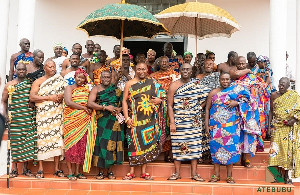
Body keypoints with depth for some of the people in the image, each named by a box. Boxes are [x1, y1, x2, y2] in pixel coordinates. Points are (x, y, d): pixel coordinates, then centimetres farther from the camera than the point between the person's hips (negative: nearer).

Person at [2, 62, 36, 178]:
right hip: (15, 117, -1)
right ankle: (14, 169, 8)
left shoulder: (30, 84, 9)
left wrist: (33, 104, -4)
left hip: (28, 117, 1)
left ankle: (25, 168, 10)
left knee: (28, 141, 1)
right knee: (15, 141, 0)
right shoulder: (9, 85, 7)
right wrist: (4, 114, -2)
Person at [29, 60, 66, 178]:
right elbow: (31, 97, -5)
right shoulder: (38, 82, 7)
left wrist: (61, 96, -11)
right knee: (42, 139, -5)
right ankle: (40, 169, 1)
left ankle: (56, 168, 5)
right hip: (43, 114, -1)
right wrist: (49, 97, -11)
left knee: (57, 137, -1)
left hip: (57, 114, 2)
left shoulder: (60, 80, 13)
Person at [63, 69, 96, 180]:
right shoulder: (69, 88, 4)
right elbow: (68, 102, -11)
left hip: (83, 121, 5)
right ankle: (70, 173, -1)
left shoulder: (86, 90, 18)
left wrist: (89, 110, -5)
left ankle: (77, 172, 10)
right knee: (71, 145, -6)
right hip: (71, 120, -4)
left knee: (82, 146, 3)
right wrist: (84, 108, -10)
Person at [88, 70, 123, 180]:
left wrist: (119, 109, -9)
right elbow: (90, 103, -9)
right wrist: (106, 107, -15)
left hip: (114, 121, 2)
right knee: (101, 143, -4)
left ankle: (110, 171, 9)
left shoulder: (117, 90, 13)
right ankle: (101, 172, 5)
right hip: (101, 121, -1)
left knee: (112, 144, 0)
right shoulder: (96, 89, 5)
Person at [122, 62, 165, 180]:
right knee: (134, 143, -1)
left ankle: (144, 172, 13)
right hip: (135, 119, -1)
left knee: (147, 143, 4)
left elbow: (162, 94, 15)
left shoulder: (153, 82, 8)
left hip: (149, 118, 1)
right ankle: (131, 172, 8)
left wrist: (159, 100, -8)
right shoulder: (130, 84, 5)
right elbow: (124, 101, 2)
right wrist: (127, 118, -7)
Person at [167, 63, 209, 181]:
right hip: (178, 121, -1)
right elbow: (170, 105, -2)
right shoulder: (174, 86, 0)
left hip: (194, 121, 2)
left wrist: (198, 109, -2)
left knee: (195, 144, 2)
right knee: (178, 145, 1)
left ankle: (194, 173, 11)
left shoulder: (197, 85, 6)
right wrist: (172, 122, -9)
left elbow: (206, 97, 10)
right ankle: (177, 173, 11)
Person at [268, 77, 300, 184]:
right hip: (277, 127, 1)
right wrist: (269, 126, 3)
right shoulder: (274, 95, 5)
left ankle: (286, 176, 9)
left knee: (288, 150, 1)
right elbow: (271, 111, 8)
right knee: (277, 149, -3)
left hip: (289, 128, -1)